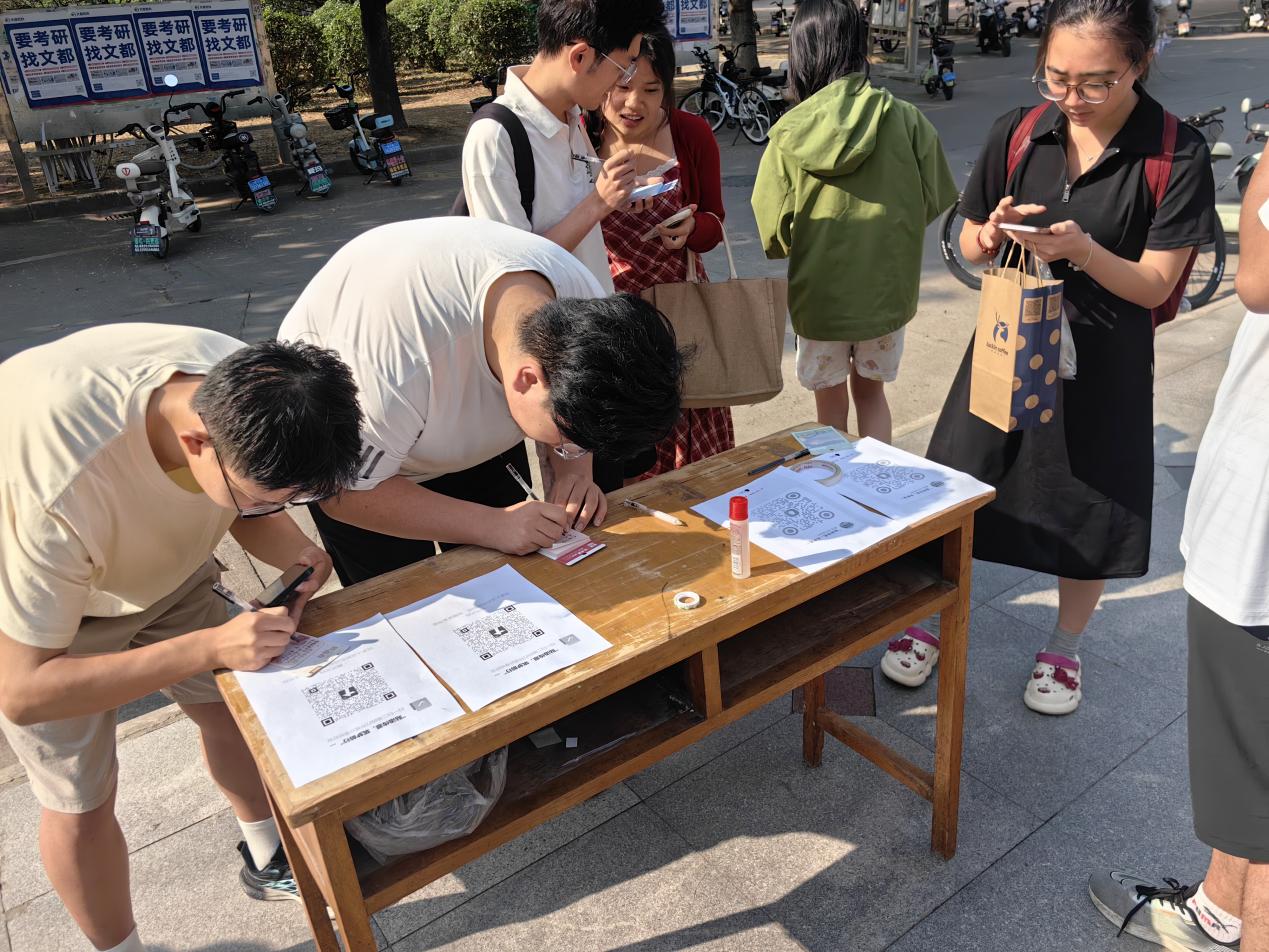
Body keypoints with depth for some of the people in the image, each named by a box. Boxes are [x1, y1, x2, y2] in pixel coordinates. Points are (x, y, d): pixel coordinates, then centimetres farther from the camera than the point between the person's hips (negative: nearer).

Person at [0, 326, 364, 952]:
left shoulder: (246, 389, -28)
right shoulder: (52, 486, -45)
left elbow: (255, 516, -7)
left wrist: (294, 554, -29)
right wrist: (210, 646, -42)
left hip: (160, 560, 5)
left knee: (233, 703, 12)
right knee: (80, 800, 1)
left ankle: (268, 860, 39)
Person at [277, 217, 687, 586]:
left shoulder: (585, 304, -26)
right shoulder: (396, 357, -44)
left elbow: (579, 400, -4)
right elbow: (344, 493, -31)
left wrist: (574, 469, -24)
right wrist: (492, 525, -37)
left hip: (473, 437, 5)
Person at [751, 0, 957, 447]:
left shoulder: (789, 132, -14)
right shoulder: (906, 119, -11)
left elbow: (774, 234, -11)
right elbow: (931, 203, -2)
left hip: (819, 293, -1)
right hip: (886, 289, 2)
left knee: (831, 403, 17)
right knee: (870, 391, 22)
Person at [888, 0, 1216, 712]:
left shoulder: (1177, 155, -12)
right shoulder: (1019, 132, -4)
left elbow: (1155, 286, -11)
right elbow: (971, 246, 4)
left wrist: (1082, 250, -29)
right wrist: (992, 234, -20)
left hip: (1103, 365, -2)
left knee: (1089, 516, 10)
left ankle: (1066, 647, 36)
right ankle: (935, 622, 32)